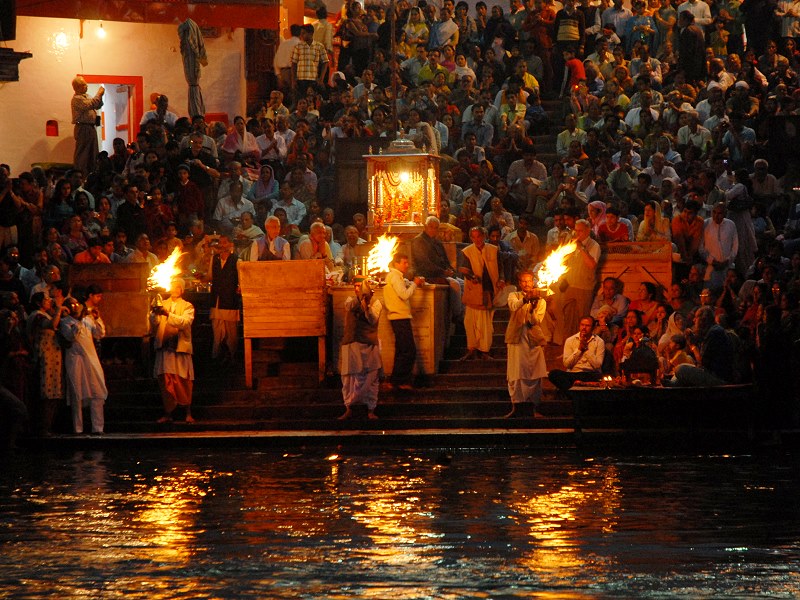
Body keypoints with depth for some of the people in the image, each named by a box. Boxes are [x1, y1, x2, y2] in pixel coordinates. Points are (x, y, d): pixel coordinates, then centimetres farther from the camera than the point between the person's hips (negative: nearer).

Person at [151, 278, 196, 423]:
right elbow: (154, 324, 4)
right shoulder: (163, 305, 17)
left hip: (181, 347, -2)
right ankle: (167, 414, 1)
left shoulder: (187, 307, 9)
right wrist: (154, 313, -18)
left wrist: (168, 314, -23)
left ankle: (188, 413, 3)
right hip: (164, 346, 2)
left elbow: (185, 322, -11)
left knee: (183, 381, -3)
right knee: (165, 381, -2)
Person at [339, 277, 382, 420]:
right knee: (349, 377, 1)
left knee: (370, 379, -1)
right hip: (350, 344, 2)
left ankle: (371, 410, 7)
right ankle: (349, 409, 9)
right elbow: (350, 306, -14)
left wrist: (366, 306, -30)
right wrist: (360, 298, -33)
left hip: (369, 345, -2)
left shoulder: (375, 302, 5)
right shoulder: (351, 301, 11)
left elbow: (373, 320, -12)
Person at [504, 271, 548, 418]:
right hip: (517, 338, -1)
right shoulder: (514, 296, 9)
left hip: (534, 339, 1)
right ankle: (514, 407, 2)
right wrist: (526, 299, -34)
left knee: (535, 375, -2)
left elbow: (536, 321, -2)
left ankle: (536, 409, 2)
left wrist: (532, 309, -21)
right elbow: (514, 306, -15)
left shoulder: (540, 301, 11)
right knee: (515, 374, -4)